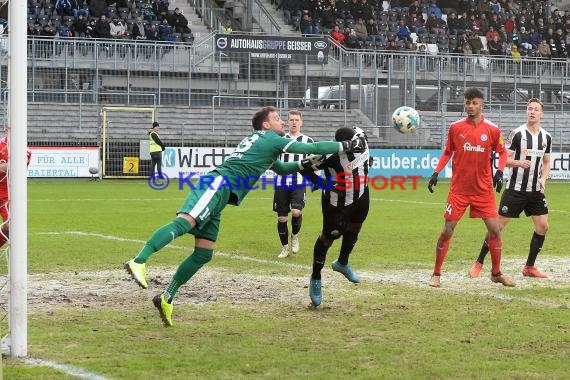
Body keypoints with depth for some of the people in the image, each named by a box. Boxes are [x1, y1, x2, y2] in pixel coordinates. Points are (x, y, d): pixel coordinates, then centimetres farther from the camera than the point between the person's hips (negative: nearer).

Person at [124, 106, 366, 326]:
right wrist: (346, 146, 16)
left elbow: (281, 169, 50)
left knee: (203, 254, 5)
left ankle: (167, 298, 3)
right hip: (218, 185, -10)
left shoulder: (257, 141, 34)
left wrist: (303, 165, 36)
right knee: (184, 222, -30)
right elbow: (312, 148, 7)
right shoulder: (271, 139, 7)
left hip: (217, 192, 10)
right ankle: (139, 261, -47)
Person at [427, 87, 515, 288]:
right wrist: (436, 173, 1)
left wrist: (499, 171, -7)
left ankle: (496, 273, 17)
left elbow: (502, 152, 9)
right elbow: (447, 152, 11)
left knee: (495, 230, -1)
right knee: (447, 231, -2)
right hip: (459, 189, 0)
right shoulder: (455, 127, -1)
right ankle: (436, 274, 11)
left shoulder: (492, 129, -3)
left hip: (483, 189, 1)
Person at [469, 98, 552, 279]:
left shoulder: (546, 137, 6)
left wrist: (543, 178, -1)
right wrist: (519, 163, -27)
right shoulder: (517, 133, -9)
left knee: (542, 226, -2)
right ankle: (479, 263, 7)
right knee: (498, 225, -3)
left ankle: (529, 267, 12)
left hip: (536, 190, 5)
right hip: (516, 188, -5)